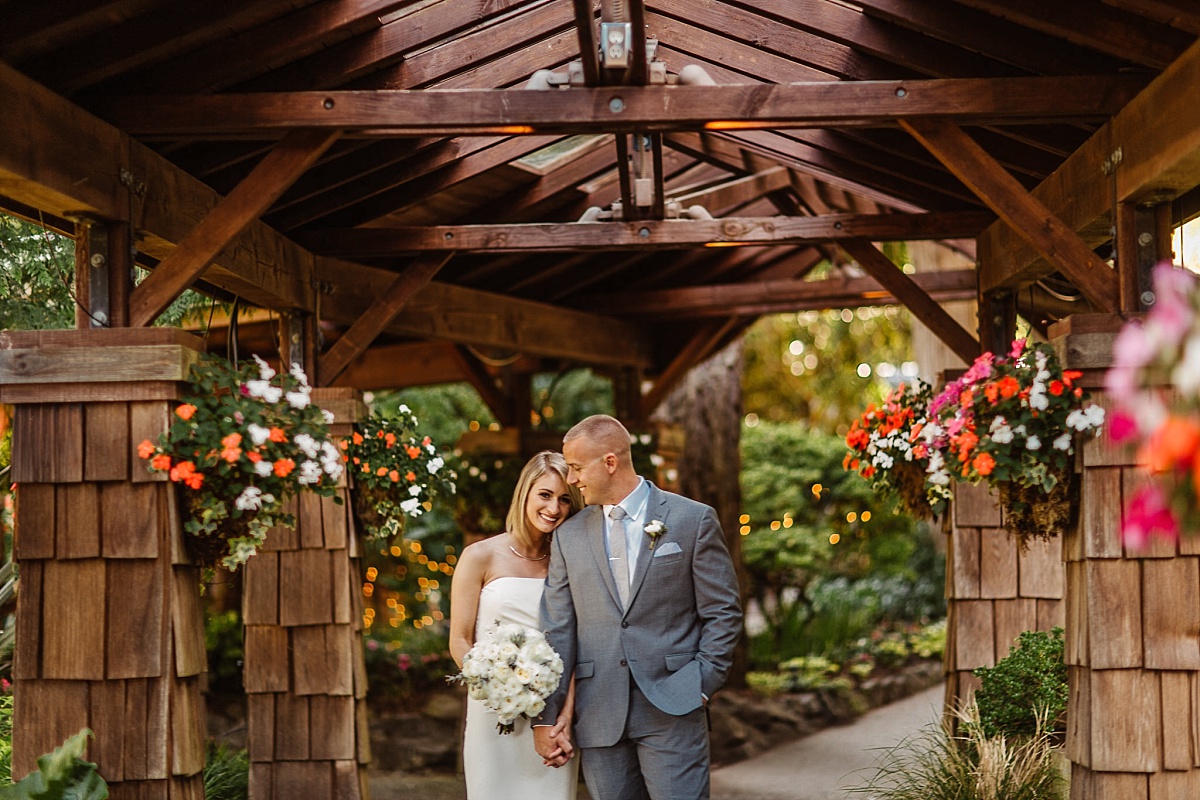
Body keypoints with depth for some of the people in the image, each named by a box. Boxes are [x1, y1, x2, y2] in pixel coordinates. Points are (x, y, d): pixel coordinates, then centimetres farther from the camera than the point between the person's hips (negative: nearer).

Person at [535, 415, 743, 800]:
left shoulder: (693, 520, 1)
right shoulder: (569, 535, 10)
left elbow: (723, 613, 2)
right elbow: (557, 630, 8)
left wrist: (701, 685, -6)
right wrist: (546, 716, 4)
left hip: (672, 709, -3)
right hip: (599, 718, 3)